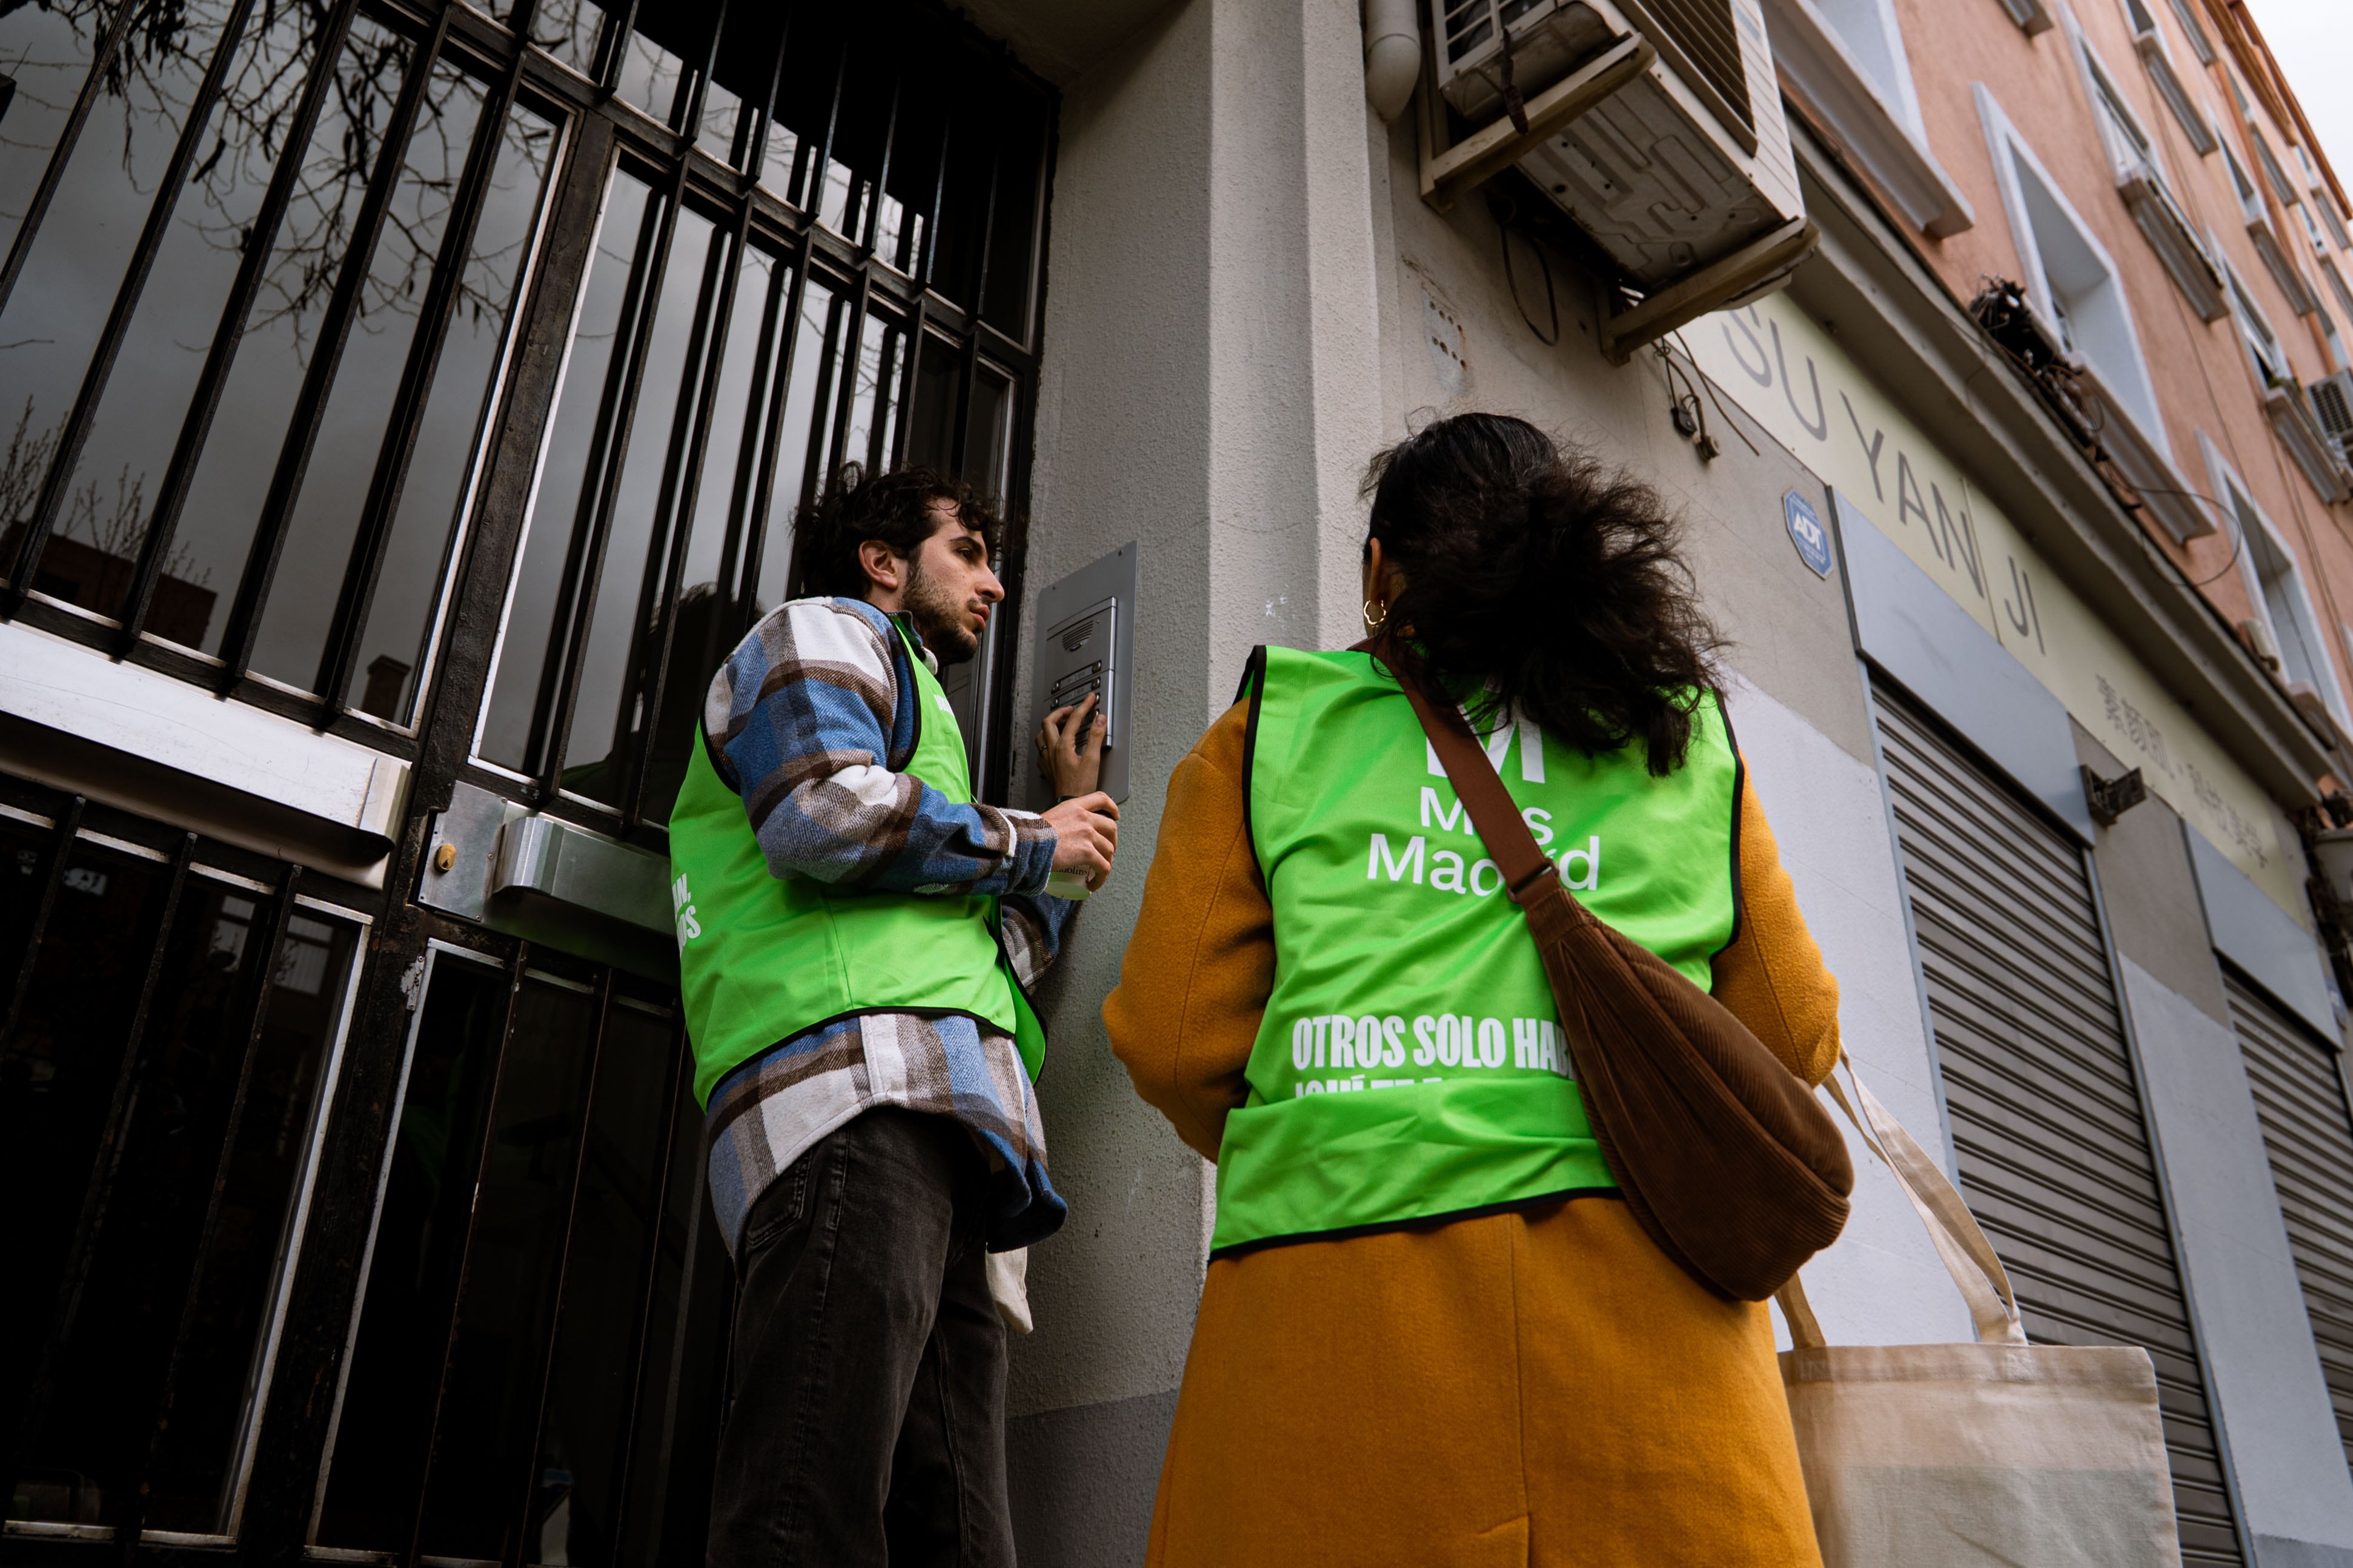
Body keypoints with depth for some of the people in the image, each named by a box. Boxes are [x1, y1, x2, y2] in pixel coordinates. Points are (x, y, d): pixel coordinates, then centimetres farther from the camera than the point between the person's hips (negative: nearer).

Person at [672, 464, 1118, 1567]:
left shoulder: (906, 690, 42)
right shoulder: (825, 630, 15)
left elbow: (992, 959, 39)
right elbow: (821, 806, -10)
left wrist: (1073, 813, 38)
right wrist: (1029, 842, 4)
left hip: (937, 1150, 10)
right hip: (858, 1080, -9)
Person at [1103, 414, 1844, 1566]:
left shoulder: (1275, 726, 11)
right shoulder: (1686, 734, 16)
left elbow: (1173, 1038, 5)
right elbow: (1792, 1033, 15)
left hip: (1332, 1304, -1)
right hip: (1642, 1298, 2)